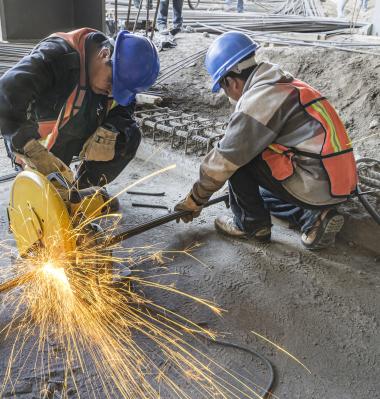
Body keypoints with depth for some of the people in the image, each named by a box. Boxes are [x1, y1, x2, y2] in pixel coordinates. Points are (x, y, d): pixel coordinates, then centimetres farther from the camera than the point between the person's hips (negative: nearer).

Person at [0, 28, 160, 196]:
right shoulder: (57, 55, -37)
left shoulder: (118, 68, -16)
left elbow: (122, 108, -5)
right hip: (37, 141, -5)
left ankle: (83, 189, 1)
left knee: (129, 137, -10)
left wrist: (107, 132, -27)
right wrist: (34, 152, -54)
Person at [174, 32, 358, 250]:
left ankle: (252, 224, 6)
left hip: (315, 186, -9)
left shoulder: (257, 100, -16)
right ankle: (313, 216, 13)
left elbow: (224, 160, -12)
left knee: (238, 157, -5)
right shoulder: (286, 84, 13)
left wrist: (195, 200, 1)